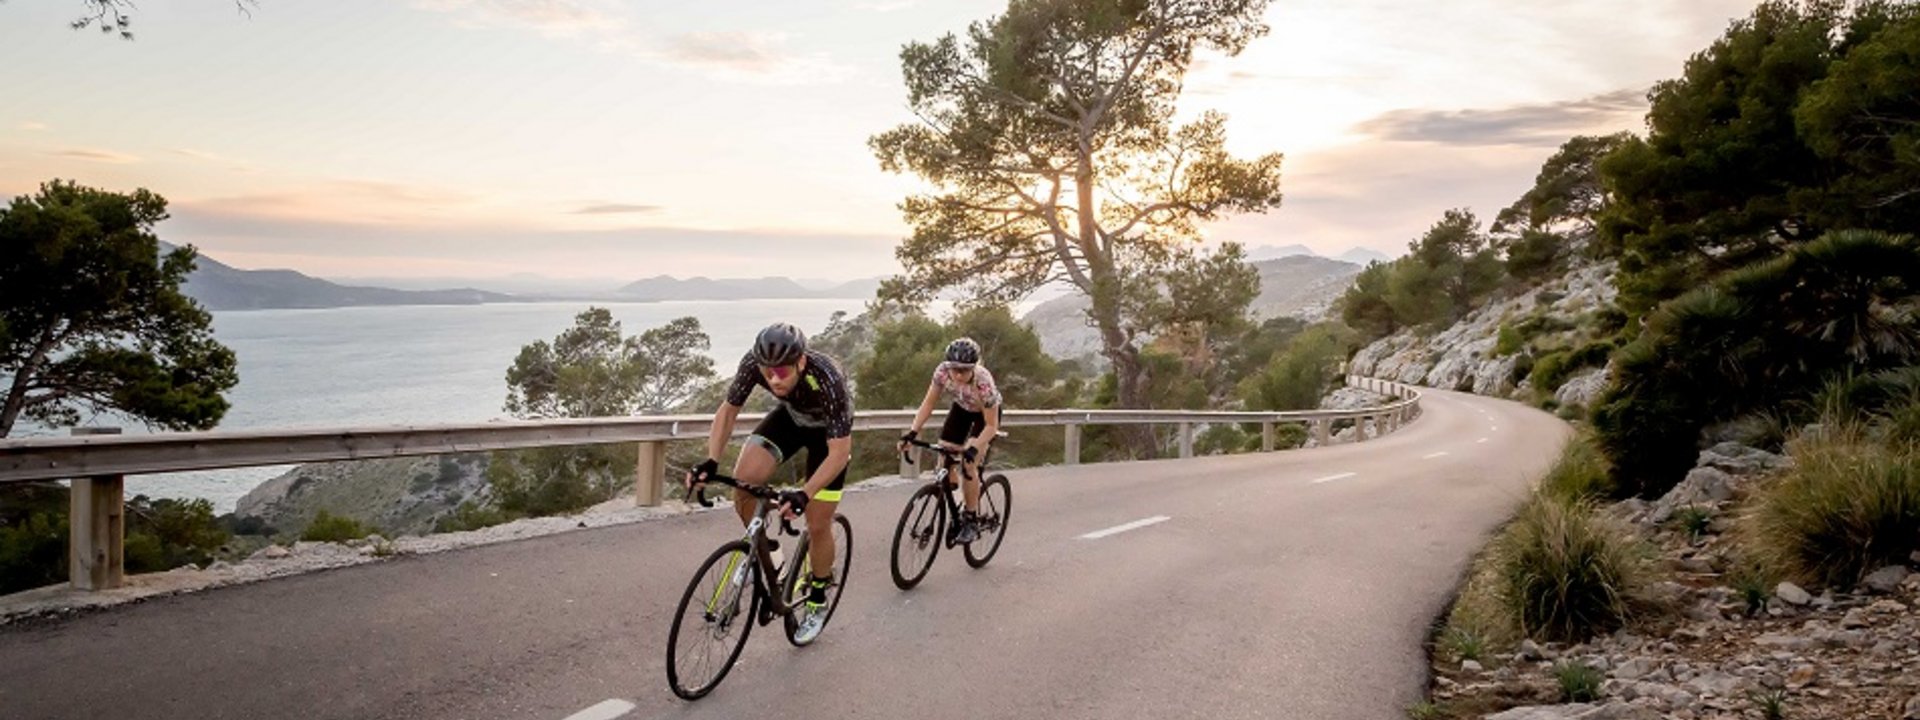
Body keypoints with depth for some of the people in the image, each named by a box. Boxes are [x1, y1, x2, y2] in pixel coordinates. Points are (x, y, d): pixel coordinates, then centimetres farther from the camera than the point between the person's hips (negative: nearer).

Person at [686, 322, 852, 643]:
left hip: (828, 431, -3)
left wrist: (804, 495, -50)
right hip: (789, 417, 4)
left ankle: (817, 601, 23)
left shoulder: (827, 380, -42)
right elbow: (728, 411, -16)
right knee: (743, 482, -19)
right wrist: (711, 462, -30)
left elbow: (839, 452, -37)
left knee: (818, 526, -3)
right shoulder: (753, 363, -31)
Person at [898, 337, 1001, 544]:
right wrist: (913, 432, -30)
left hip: (985, 413, -4)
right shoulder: (943, 372, -30)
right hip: (962, 408, 4)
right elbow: (928, 403, -18)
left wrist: (973, 449, -44)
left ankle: (971, 521, -6)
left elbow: (991, 425, -30)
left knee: (968, 464, -19)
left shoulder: (983, 383, -39)